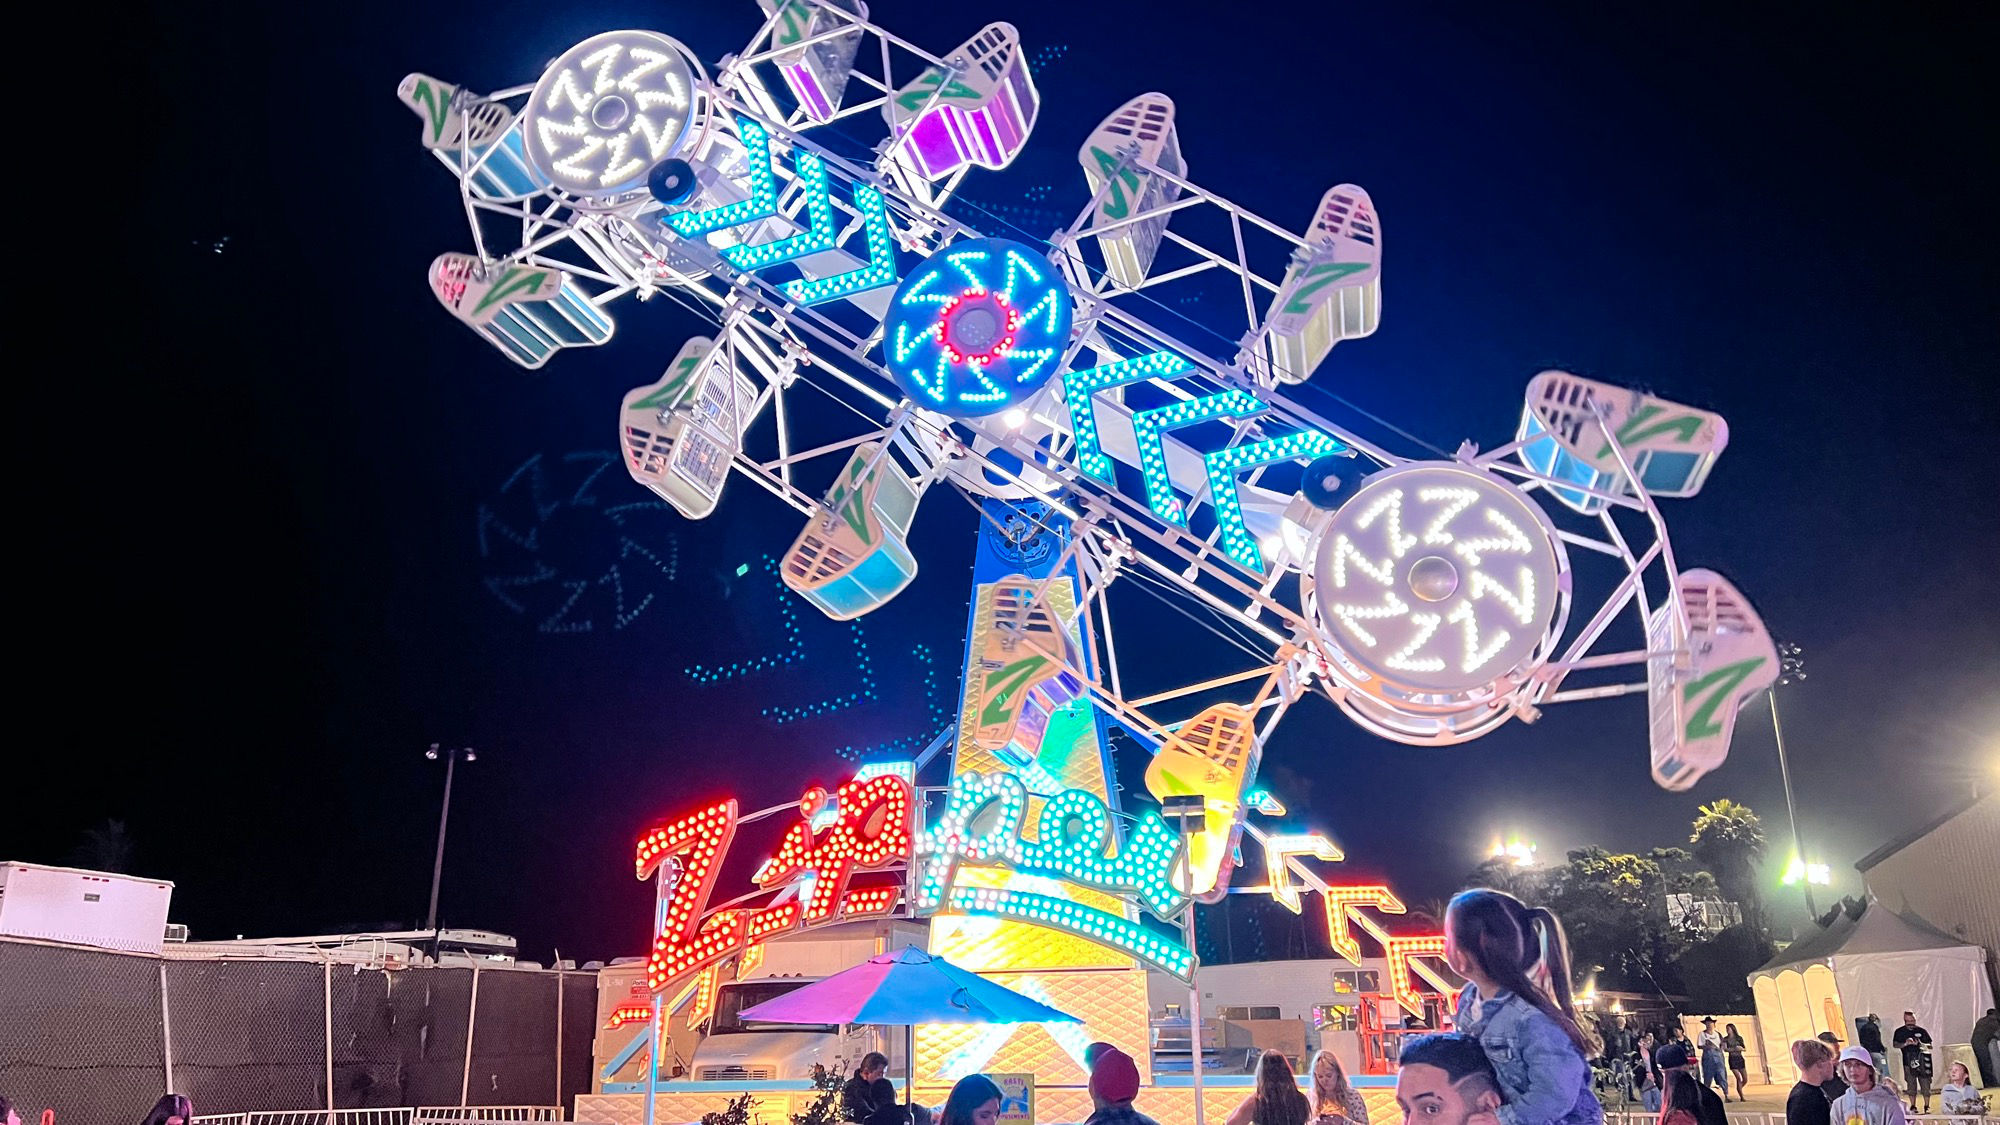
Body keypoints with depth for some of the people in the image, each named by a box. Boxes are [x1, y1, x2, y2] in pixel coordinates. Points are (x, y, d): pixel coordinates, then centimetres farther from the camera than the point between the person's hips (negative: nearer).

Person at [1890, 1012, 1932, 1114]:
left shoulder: (1921, 1031, 7)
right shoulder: (1899, 1032, 7)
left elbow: (1930, 1046, 6)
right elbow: (1895, 1044, 2)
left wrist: (1919, 1044, -13)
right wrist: (1905, 1043, -15)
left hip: (1922, 1061, 0)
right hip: (1908, 1062, 0)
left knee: (1925, 1084, -3)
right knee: (1911, 1084, 3)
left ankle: (1927, 1106, 4)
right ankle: (1913, 1106, 10)